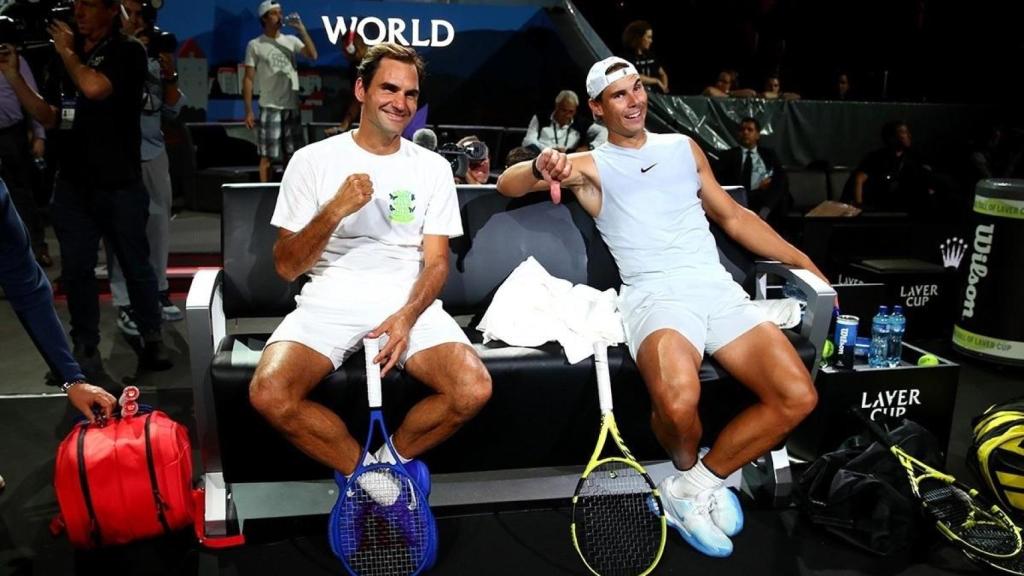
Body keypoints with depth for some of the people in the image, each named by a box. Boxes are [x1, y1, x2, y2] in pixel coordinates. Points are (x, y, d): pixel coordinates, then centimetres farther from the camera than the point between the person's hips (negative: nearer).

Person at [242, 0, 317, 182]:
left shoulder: (291, 41, 9)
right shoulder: (255, 45, -1)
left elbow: (313, 55, -7)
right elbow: (248, 79, -2)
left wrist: (301, 28, -10)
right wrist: (248, 110, -8)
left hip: (292, 107, 4)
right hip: (270, 108, -3)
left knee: (292, 155, 10)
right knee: (267, 156, -1)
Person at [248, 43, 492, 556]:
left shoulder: (432, 167, 10)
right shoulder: (313, 160, 5)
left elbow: (435, 262, 4)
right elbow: (286, 267, 1)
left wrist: (406, 316, -16)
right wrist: (335, 211, -16)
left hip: (410, 304, 1)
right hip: (329, 301, -1)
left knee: (473, 389, -25)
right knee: (269, 394, -28)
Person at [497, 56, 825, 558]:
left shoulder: (684, 147, 23)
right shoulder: (591, 166, 11)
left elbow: (734, 217, 28)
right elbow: (507, 184, 0)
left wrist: (805, 264, 24)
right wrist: (541, 167, -24)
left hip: (718, 287, 5)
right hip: (654, 293, -4)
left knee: (797, 396, -17)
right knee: (678, 401, -34)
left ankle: (699, 482, 3)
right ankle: (688, 471, 3)